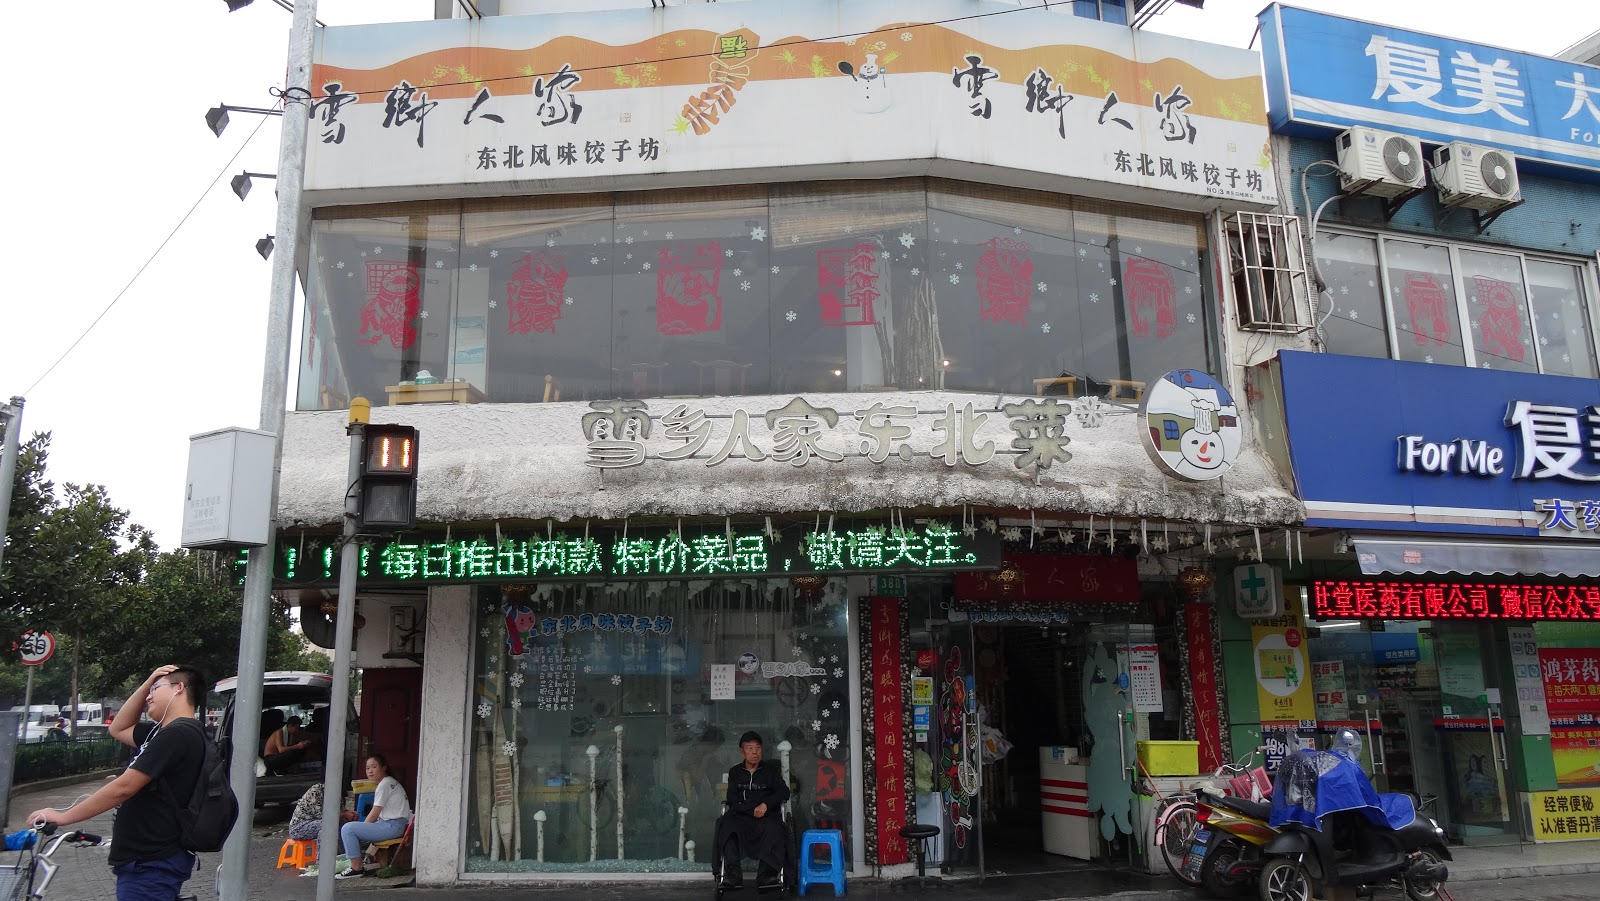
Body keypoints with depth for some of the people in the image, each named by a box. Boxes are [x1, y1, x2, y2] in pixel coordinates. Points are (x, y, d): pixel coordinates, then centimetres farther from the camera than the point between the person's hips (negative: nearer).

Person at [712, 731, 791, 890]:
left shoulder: (771, 769, 17)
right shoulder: (735, 772, 19)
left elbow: (784, 792, 6)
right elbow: (732, 800, 8)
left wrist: (765, 804, -11)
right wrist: (754, 809, -8)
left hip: (767, 814, -1)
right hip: (741, 816, 1)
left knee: (772, 828, -36)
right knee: (727, 824, -33)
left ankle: (765, 875, -42)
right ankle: (733, 873, -39)